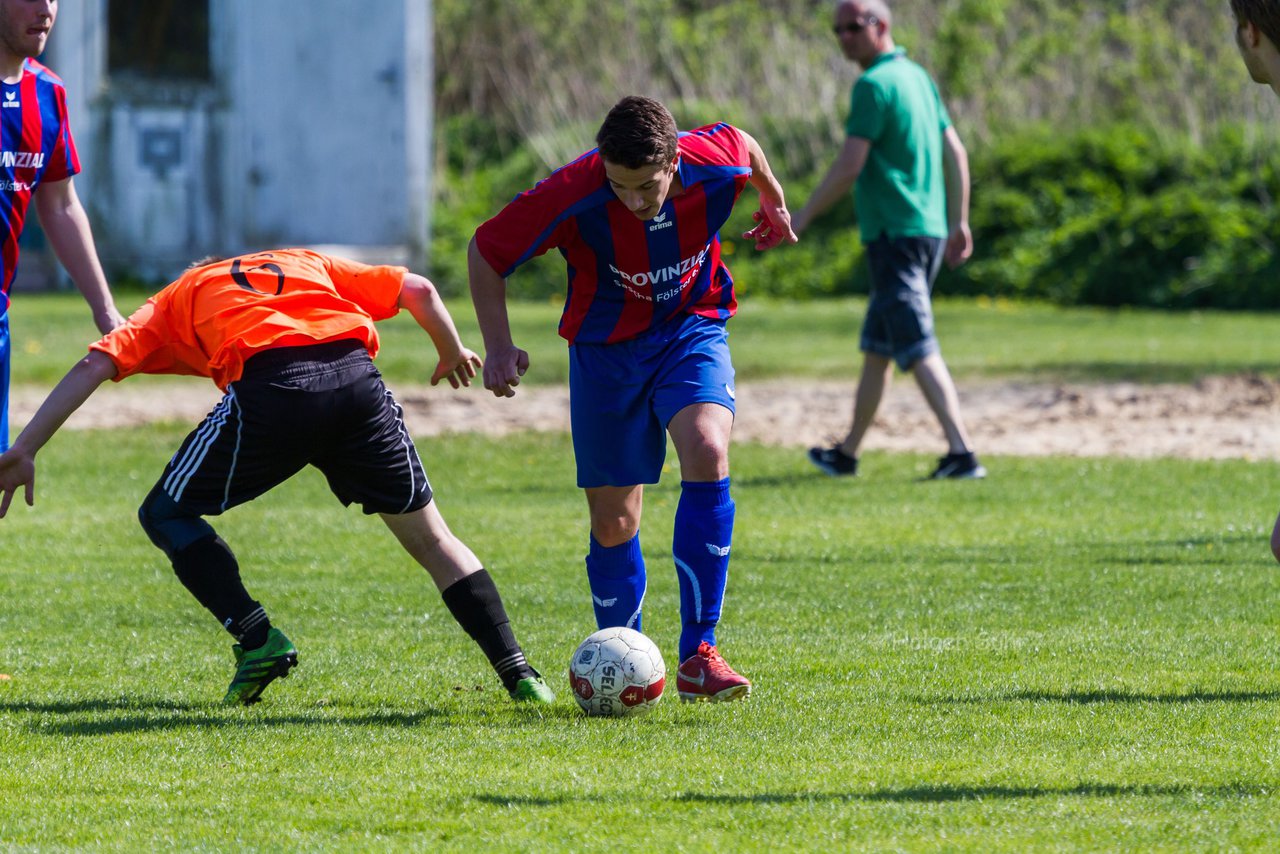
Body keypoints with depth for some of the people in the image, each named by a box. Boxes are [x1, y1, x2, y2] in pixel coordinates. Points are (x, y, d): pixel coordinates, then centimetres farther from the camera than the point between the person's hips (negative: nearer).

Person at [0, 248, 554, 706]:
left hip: (270, 390, -3)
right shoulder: (310, 265, 38)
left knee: (167, 515, 17)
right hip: (356, 376, 3)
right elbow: (418, 290, 30)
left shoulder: (175, 300, 31)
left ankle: (257, 639, 1)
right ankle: (519, 676, 11)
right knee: (430, 538, 18)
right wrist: (453, 355, 49)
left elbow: (97, 364, 17)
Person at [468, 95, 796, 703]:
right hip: (606, 350, 0)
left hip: (692, 330, 0)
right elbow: (486, 253, -12)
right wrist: (498, 349, -18)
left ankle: (698, 656, -24)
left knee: (706, 455, -27)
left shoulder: (715, 159, -22)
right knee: (613, 522, 1)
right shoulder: (572, 196, -27)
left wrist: (774, 206, 24)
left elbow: (748, 148, 5)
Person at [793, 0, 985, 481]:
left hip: (894, 235, -9)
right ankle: (847, 454, 27)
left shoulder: (875, 85, -13)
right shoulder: (918, 78, 14)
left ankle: (961, 452, -21)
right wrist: (959, 222, 21)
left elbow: (849, 167, -17)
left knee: (918, 350, -12)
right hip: (927, 228, 9)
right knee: (877, 347, 18)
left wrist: (802, 218, -8)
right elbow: (955, 153, 17)